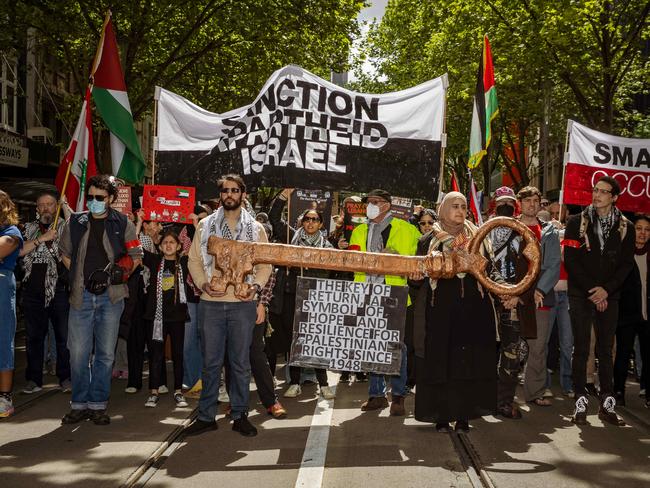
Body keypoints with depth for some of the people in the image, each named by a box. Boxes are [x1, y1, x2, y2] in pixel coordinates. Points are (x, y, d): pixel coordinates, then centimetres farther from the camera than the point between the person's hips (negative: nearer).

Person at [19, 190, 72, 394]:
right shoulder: (29, 228, 14)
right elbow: (19, 251, -1)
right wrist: (42, 238, -10)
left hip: (58, 288, -3)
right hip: (33, 289, 3)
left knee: (64, 335, -1)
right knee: (33, 336, 7)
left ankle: (65, 377, 8)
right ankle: (34, 379, 15)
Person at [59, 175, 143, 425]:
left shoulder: (122, 223, 4)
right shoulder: (74, 222, 8)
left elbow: (136, 257, 8)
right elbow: (65, 254, 17)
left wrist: (117, 271, -6)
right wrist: (80, 278, 6)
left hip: (110, 295, -1)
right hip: (81, 295, 1)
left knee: (105, 353, 4)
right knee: (79, 352, 1)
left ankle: (98, 405, 13)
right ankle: (80, 404, 12)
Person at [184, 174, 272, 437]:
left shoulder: (256, 228, 9)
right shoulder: (206, 225, 9)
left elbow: (265, 263, 9)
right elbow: (194, 260, 8)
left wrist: (256, 286, -8)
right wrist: (203, 284, -8)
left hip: (243, 304, 0)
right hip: (211, 304, 0)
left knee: (241, 362, 6)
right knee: (210, 362, 5)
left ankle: (240, 415, 15)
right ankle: (206, 416, 14)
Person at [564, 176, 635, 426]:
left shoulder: (625, 227, 6)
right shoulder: (576, 223, 1)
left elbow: (626, 263, 3)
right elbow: (570, 260, -4)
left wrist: (606, 290, -10)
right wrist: (591, 291, -9)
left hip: (609, 297, 2)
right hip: (581, 295, -1)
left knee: (606, 350, 5)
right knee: (581, 349, -1)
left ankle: (607, 404, 9)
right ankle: (580, 403, 3)